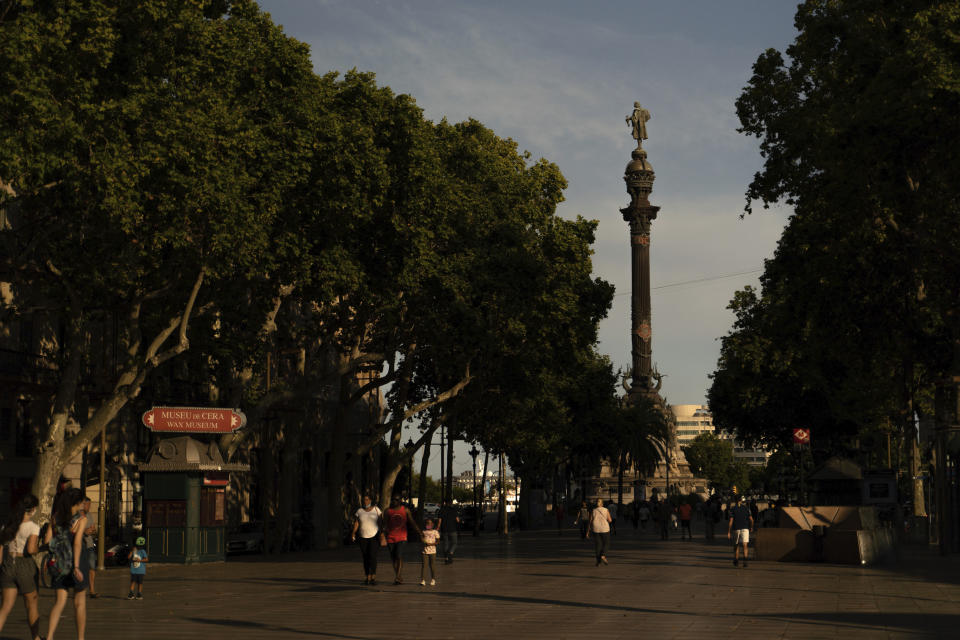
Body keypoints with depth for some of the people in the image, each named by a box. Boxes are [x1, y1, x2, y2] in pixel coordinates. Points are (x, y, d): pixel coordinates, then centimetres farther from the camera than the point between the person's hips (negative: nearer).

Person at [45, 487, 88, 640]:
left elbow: (47, 541, 0)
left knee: (60, 601, 7)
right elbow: (77, 542, -21)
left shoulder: (56, 517, 3)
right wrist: (76, 567, -24)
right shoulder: (81, 519, -10)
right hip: (76, 559, -4)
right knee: (80, 602, 11)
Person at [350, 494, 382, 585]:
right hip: (363, 538, 2)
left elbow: (381, 522, 3)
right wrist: (353, 533, -18)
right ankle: (367, 578, 12)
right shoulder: (359, 511, 4)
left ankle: (373, 577, -16)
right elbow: (356, 523, -3)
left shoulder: (376, 509, 2)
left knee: (373, 556, -16)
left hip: (375, 537, -2)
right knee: (366, 558, 4)